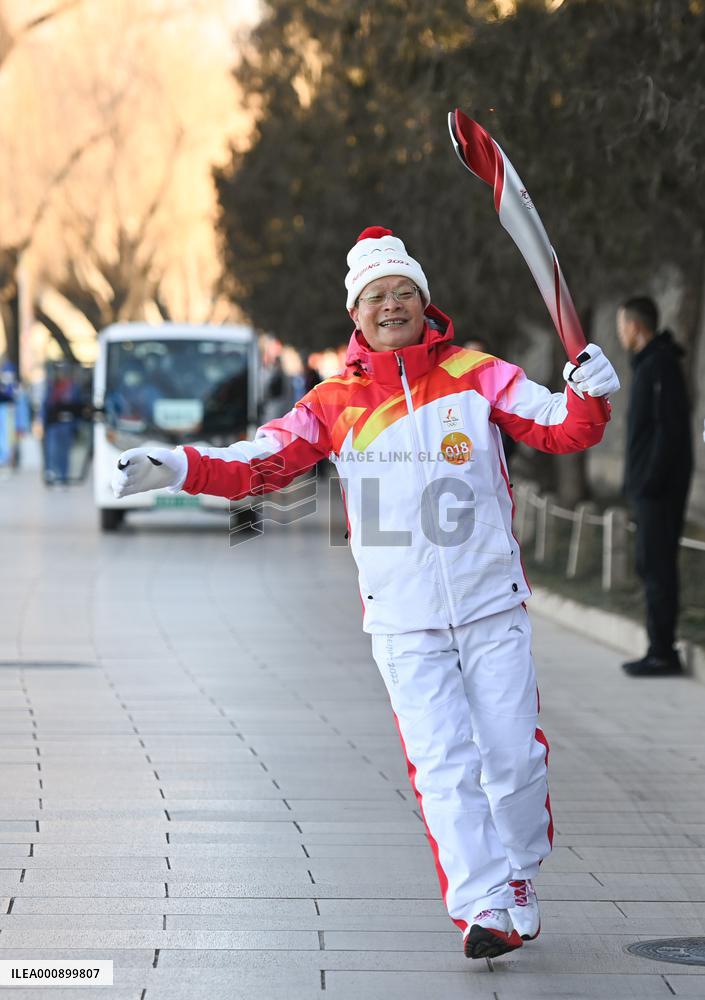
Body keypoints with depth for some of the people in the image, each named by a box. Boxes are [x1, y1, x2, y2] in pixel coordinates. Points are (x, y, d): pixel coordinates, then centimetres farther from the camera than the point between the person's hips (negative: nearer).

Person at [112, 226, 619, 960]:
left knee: (514, 758, 2)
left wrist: (588, 395, -27)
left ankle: (519, 877, 26)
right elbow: (259, 463, -3)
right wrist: (181, 468, -19)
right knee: (443, 766, -9)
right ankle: (481, 908, -8)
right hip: (403, 622, 0)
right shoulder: (336, 402, 2)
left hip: (493, 605, 0)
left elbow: (562, 429, -5)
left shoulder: (476, 375, 1)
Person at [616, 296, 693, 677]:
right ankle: (661, 650, 16)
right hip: (651, 488, 10)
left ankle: (662, 652, -6)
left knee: (657, 566, -8)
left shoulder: (660, 365, -14)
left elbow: (670, 427, -21)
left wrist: (651, 481, -21)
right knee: (653, 566, 12)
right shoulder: (649, 364, 17)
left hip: (658, 488, -10)